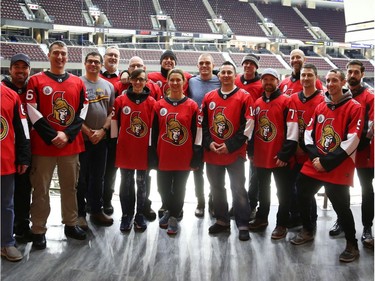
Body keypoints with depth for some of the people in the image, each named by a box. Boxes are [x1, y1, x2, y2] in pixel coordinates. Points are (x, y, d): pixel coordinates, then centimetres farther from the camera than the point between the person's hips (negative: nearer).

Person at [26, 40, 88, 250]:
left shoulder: (78, 83, 9)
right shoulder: (36, 81, 1)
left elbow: (83, 112, 5)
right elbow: (33, 113, -6)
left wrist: (67, 134, -8)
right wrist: (52, 136, -13)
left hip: (71, 144, 3)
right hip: (43, 145, -3)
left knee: (70, 187, 13)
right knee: (41, 189, 3)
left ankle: (71, 224, 26)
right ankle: (39, 231, 13)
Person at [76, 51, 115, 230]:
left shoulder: (108, 86, 10)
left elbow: (111, 112, 8)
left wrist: (102, 130, -7)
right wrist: (88, 131, -11)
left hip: (101, 139, 4)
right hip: (81, 138, -4)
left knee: (98, 177, 12)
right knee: (81, 177, 3)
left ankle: (96, 210, 24)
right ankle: (80, 213, 13)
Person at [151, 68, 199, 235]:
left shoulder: (192, 106, -3)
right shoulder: (159, 105, 2)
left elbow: (196, 134, -1)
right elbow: (154, 133, 3)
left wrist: (195, 157, -4)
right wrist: (153, 157, -1)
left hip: (184, 157, -1)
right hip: (163, 157, 2)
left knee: (179, 189, 9)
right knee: (164, 188, 12)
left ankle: (173, 217, 27)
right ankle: (169, 211, 38)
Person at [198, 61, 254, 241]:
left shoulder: (244, 97, -4)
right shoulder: (209, 97, 7)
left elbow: (247, 126, -9)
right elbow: (202, 123, 9)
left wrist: (230, 145, -14)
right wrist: (208, 143, -5)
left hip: (235, 153, -4)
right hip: (212, 152, 4)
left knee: (238, 189, 0)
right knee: (216, 189, 13)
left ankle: (243, 225, 9)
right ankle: (222, 221, 26)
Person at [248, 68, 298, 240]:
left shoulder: (286, 102, -7)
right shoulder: (257, 103, 10)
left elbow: (292, 131, -13)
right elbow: (252, 129, 17)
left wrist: (285, 154, -17)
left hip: (279, 158, -6)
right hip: (260, 157, 6)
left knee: (283, 192, 5)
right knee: (263, 189, 19)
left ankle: (281, 224, 16)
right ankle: (261, 218, 34)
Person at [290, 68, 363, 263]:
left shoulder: (354, 108, -8)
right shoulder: (320, 107, 11)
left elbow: (352, 141, -15)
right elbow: (309, 133, 10)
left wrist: (326, 162, -16)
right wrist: (315, 156, -7)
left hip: (338, 169, -6)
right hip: (314, 165, 6)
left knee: (341, 207, -3)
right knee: (302, 196, 13)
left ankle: (352, 245, 19)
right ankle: (308, 231, 37)